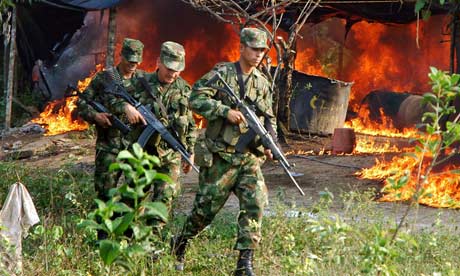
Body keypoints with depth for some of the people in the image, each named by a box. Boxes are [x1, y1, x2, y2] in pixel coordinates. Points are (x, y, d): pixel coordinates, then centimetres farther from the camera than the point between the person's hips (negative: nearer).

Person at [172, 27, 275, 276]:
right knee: (206, 208, 4)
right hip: (219, 156, -4)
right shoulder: (221, 73, -5)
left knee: (255, 204, -11)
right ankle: (180, 244, 31)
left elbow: (269, 118, 18)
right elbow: (196, 99, -14)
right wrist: (225, 111, -23)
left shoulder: (262, 83, 11)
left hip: (249, 158, 4)